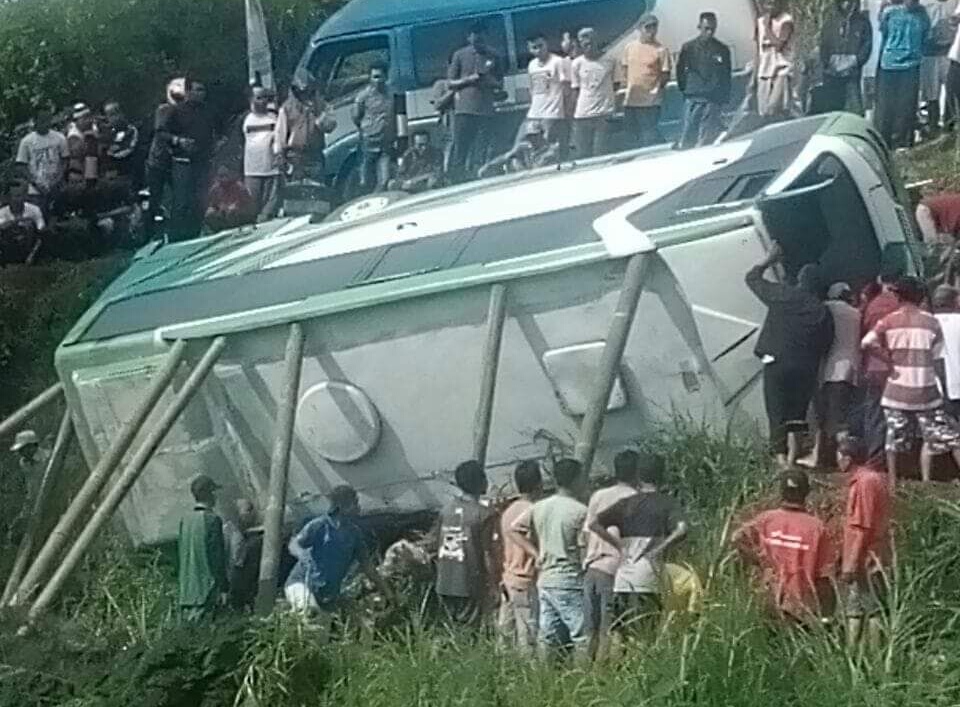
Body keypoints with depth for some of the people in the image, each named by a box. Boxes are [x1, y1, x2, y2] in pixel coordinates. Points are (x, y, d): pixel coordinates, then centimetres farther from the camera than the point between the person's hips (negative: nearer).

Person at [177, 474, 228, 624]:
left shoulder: (185, 520, 7)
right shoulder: (212, 519, -12)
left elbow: (180, 555, 13)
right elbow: (217, 556, -13)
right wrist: (223, 588, -9)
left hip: (187, 589, 7)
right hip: (207, 587, -7)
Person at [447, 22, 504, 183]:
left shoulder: (493, 56, 13)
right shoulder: (459, 55, 7)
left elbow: (500, 84, 16)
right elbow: (450, 83, 7)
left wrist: (492, 82, -7)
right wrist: (468, 80, -9)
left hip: (486, 110, 2)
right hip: (464, 110, -2)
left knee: (481, 153, -1)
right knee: (460, 151, -7)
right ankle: (456, 180, -7)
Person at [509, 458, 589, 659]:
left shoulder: (539, 507, 8)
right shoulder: (580, 511, -11)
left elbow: (514, 529, 8)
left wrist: (536, 553, 8)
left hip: (544, 579, 7)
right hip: (569, 581, -7)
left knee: (547, 636, 10)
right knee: (583, 636, -3)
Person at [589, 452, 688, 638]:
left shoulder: (626, 504, 11)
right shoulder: (667, 504, 2)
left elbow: (594, 524, 3)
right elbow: (681, 530, -15)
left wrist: (619, 545, 7)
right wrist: (660, 549, -5)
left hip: (623, 577, 3)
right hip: (649, 577, -3)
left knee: (622, 632, 8)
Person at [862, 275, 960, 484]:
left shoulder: (890, 321, -2)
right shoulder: (931, 322, -2)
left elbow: (868, 342, -16)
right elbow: (936, 357, 0)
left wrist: (888, 357, -7)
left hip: (897, 389, 1)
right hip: (926, 391, -1)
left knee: (895, 438, 11)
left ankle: (893, 482, 12)